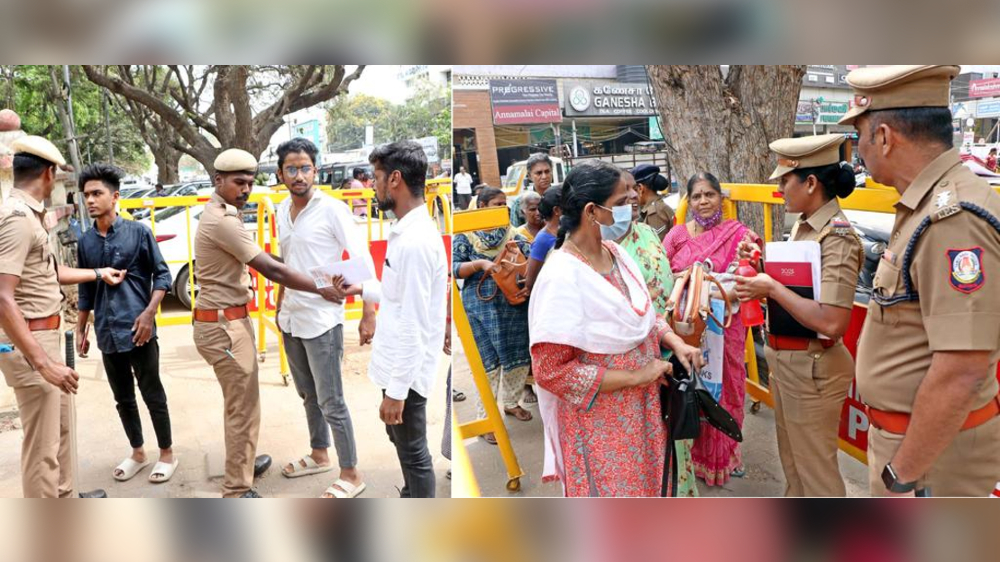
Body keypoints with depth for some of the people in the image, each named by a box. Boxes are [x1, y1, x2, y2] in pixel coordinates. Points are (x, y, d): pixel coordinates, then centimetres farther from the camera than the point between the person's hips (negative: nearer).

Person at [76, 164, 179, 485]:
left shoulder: (138, 232, -6)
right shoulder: (85, 242, 7)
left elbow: (162, 274, -4)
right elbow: (85, 290, 14)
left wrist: (149, 313, -14)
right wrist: (80, 330, 13)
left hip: (139, 330, -4)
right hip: (107, 334, 4)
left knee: (152, 394, 4)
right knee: (123, 398, 15)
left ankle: (167, 454, 19)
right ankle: (137, 453, 31)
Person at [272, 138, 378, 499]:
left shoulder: (333, 210, -13)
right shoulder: (281, 211, 7)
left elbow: (362, 260, -14)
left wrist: (369, 315, -17)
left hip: (322, 321, -7)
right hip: (290, 320, 7)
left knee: (331, 402, -1)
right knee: (308, 395, 19)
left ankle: (351, 475, 11)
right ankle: (319, 456, 37)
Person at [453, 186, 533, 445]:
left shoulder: (512, 233, 9)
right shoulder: (466, 235, 0)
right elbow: (454, 267, -6)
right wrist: (479, 264, -19)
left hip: (514, 304, 4)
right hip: (482, 306, -4)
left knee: (519, 357, 11)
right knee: (489, 362, -2)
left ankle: (512, 402, 34)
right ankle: (485, 417, 11)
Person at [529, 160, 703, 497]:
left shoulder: (616, 253, 0)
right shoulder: (562, 277, -24)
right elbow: (551, 371, -26)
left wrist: (675, 342, -4)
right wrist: (636, 376, -21)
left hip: (640, 411, 7)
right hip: (599, 425, -7)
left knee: (642, 488, 23)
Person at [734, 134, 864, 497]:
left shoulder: (838, 238, -22)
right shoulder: (802, 225, 4)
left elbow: (831, 323, -31)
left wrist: (772, 288, -25)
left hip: (813, 367, -9)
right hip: (783, 358, 9)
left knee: (816, 467, 8)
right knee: (791, 458, 26)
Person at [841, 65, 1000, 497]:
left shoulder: (953, 219, -26)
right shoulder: (927, 208, 6)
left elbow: (962, 371, -30)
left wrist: (902, 472, -21)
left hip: (934, 445, -9)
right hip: (904, 428, 9)